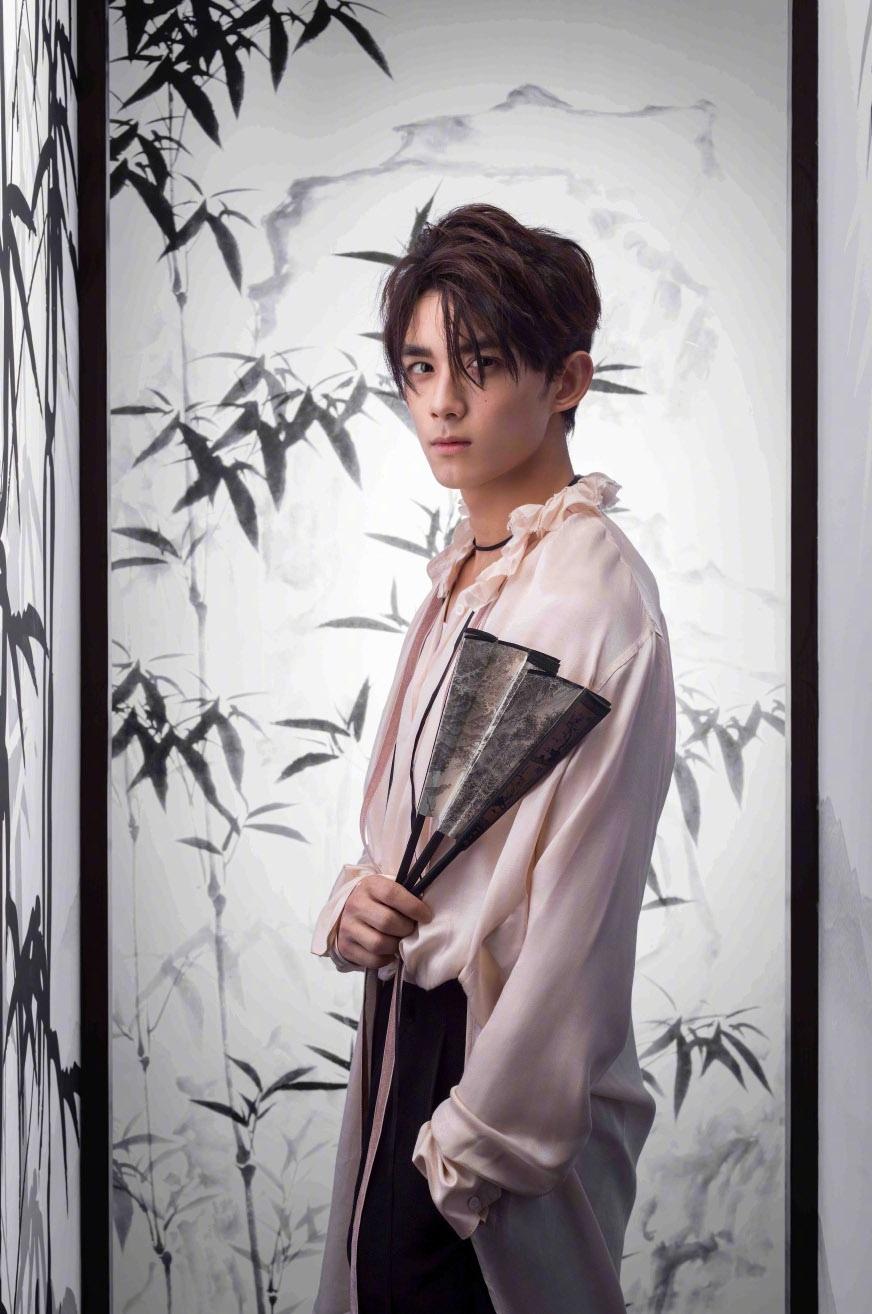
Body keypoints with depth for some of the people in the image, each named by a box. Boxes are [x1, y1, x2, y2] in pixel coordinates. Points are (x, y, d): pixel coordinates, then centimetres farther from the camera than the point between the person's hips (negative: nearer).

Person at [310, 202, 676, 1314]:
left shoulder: (595, 597, -20)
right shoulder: (464, 568, 7)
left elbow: (578, 909, -21)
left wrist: (478, 1142, -16)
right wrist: (355, 901, -5)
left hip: (519, 1068, -8)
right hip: (406, 1025, 8)